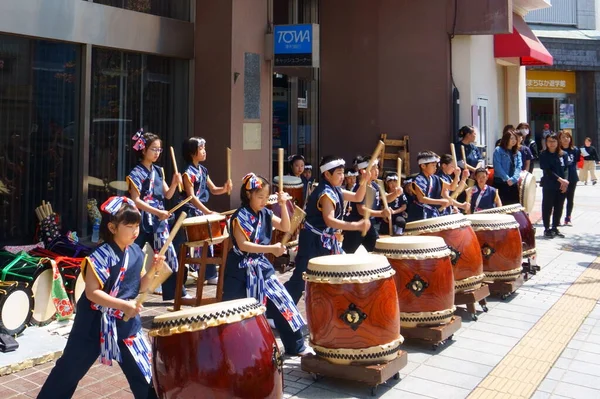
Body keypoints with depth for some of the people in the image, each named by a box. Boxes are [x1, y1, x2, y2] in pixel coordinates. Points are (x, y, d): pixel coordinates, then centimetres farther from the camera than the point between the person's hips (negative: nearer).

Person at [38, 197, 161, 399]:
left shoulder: (137, 253, 0)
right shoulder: (101, 256, -20)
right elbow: (92, 293, -22)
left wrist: (152, 270, -10)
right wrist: (123, 305, -30)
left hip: (126, 322, 5)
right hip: (95, 322, -5)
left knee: (142, 371, 9)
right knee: (70, 368, 12)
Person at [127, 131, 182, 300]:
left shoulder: (158, 170, 10)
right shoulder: (136, 173, -10)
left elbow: (167, 195, 11)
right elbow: (136, 201, -17)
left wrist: (175, 183, -8)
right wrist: (157, 212, -25)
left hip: (159, 221, 6)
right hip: (142, 221, -6)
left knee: (169, 254, 5)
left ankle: (176, 292, 14)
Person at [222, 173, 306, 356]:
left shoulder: (265, 213, 5)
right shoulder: (239, 216, -16)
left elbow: (285, 227, 8)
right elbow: (243, 245, -22)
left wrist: (283, 205, -5)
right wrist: (271, 248, -27)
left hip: (262, 267, 6)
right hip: (242, 270, -6)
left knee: (282, 302, 5)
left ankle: (296, 346, 16)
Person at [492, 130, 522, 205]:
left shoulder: (517, 153, 15)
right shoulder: (498, 150, -1)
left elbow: (519, 167, 3)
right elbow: (497, 167, -10)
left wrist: (513, 179, -14)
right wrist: (507, 179, -16)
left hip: (513, 184, 5)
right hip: (500, 182, -5)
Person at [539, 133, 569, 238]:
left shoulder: (563, 155, 7)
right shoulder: (543, 155, -3)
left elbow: (565, 170, 5)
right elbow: (547, 170, -11)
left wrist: (565, 182, -10)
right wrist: (560, 179, -18)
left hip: (562, 186, 4)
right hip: (549, 186, -3)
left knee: (559, 208, 9)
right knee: (547, 207, 0)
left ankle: (555, 228, 20)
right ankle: (547, 229, 10)